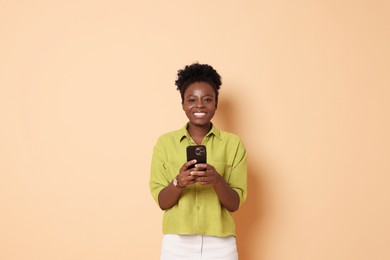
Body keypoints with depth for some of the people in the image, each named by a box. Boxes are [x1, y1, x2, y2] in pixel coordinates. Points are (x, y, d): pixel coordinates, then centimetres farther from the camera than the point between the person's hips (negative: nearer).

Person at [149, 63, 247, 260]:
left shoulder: (233, 143, -1)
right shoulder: (165, 142, 0)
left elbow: (234, 204, -3)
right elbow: (161, 201, -1)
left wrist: (217, 180, -21)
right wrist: (178, 182, -20)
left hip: (219, 244, 0)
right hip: (177, 243, 0)